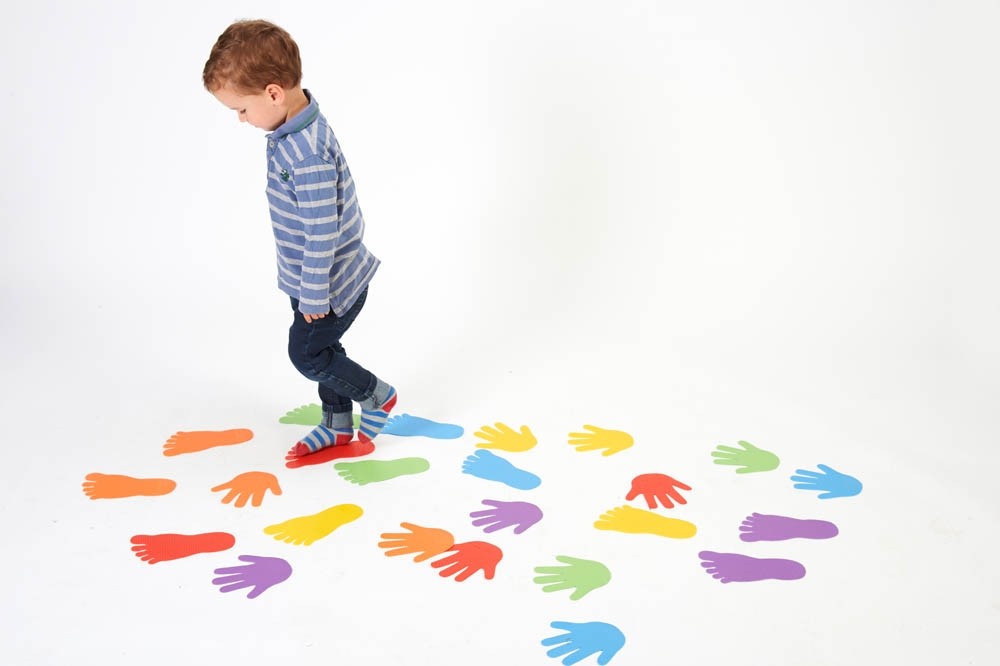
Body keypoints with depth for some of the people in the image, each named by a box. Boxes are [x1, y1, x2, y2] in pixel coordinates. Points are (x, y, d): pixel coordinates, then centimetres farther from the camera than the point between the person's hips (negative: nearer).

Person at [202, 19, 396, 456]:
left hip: (330, 283, -9)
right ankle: (337, 425, 39)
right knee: (322, 349, 21)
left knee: (306, 352, 7)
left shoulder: (308, 154, -33)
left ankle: (377, 396, 26)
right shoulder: (291, 129, -1)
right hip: (310, 279, 9)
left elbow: (322, 230, -29)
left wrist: (313, 295, -20)